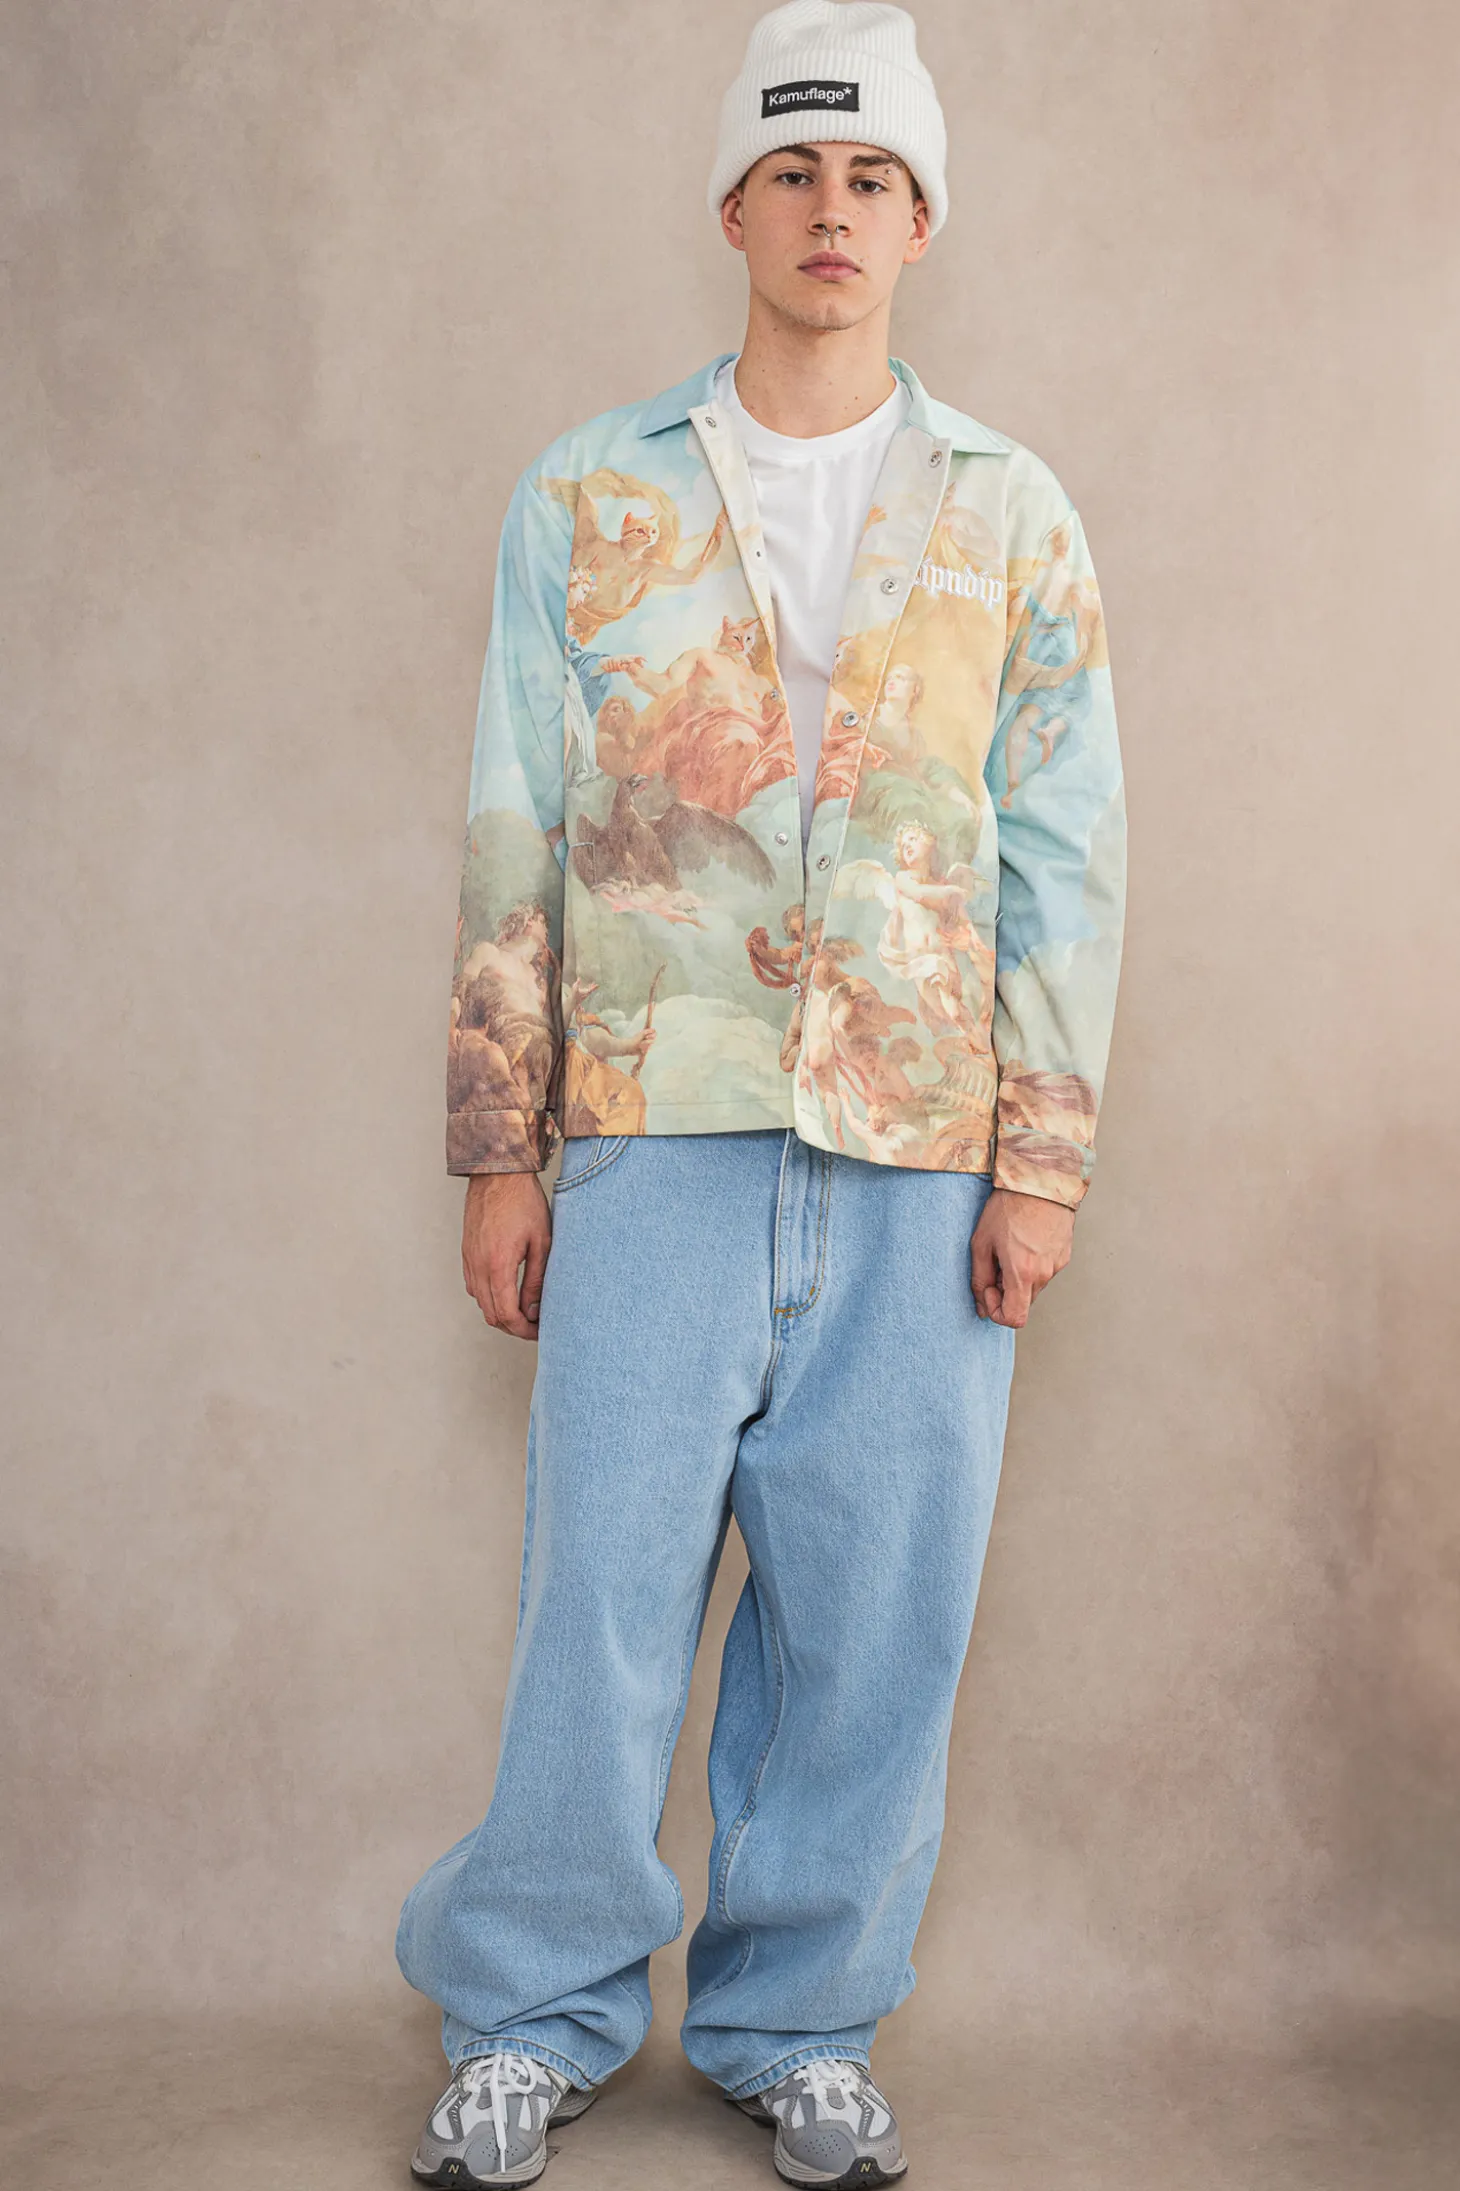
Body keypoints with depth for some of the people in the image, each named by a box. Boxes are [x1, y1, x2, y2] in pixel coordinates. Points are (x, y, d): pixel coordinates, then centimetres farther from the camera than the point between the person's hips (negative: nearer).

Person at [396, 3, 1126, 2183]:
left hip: (922, 1162, 1)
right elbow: (513, 844, 7)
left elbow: (1063, 855, 7)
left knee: (876, 1609, 5)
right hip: (658, 1132, -1)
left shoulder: (1011, 514, 9)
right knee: (604, 1590, 1)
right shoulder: (588, 499, 8)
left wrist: (1044, 1161, 0)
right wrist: (499, 1156, 3)